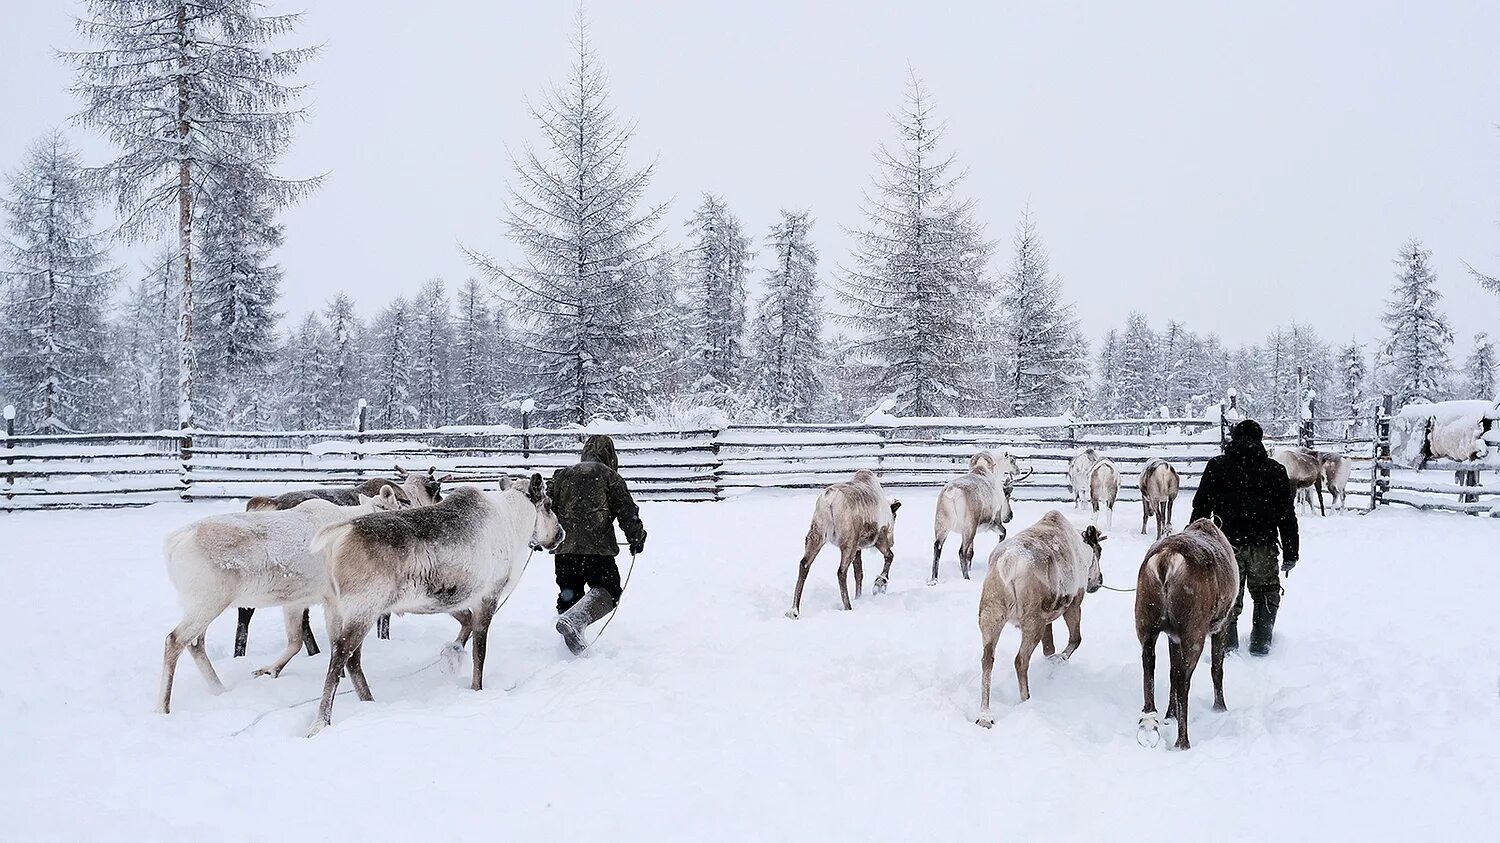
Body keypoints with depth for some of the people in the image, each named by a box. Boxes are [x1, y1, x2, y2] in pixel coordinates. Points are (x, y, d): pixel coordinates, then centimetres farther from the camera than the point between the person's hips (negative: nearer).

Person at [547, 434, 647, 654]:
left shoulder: (562, 475, 17)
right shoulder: (609, 476, 4)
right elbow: (626, 511, 1)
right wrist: (636, 539, 14)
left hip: (564, 547, 5)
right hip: (597, 547, -5)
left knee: (569, 594, 18)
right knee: (607, 590, -2)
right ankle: (575, 620, -27)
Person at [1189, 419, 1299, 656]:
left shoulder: (1217, 466, 4)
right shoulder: (1275, 470, 7)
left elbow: (1200, 507, 1)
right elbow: (1287, 515, 7)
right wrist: (1290, 553, 12)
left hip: (1227, 543, -1)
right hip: (1263, 545, 1)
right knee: (1266, 595, 18)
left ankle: (1227, 644, 7)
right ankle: (1260, 642, 15)